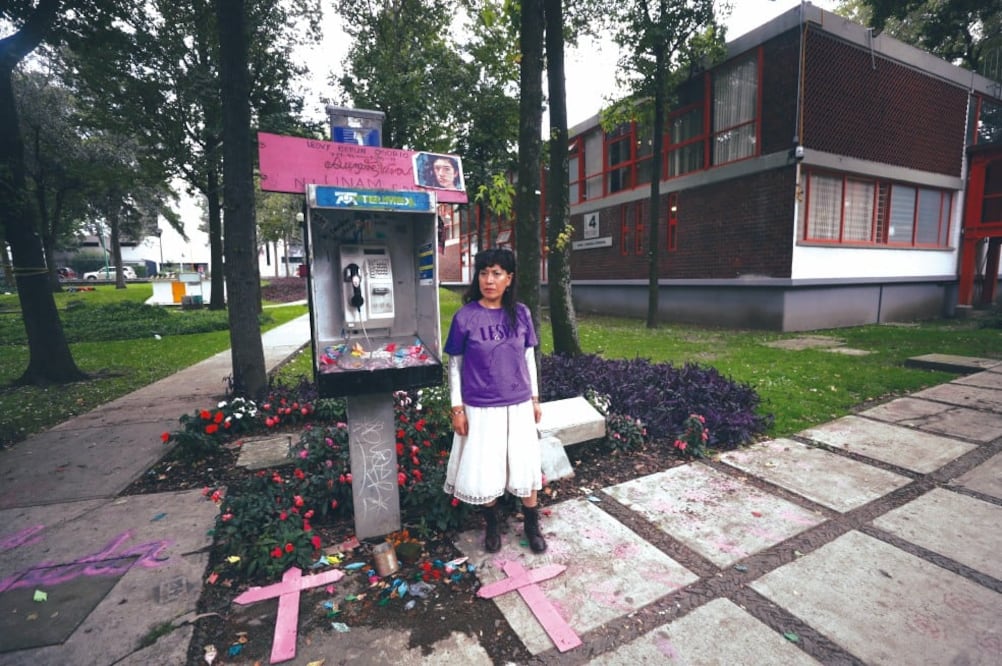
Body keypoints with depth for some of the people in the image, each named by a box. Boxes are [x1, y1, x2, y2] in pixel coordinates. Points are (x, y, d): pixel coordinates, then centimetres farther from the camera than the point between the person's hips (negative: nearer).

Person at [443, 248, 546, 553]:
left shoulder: (520, 313, -2)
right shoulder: (465, 317, -10)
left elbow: (529, 357, 7)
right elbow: (455, 365, -4)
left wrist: (535, 398, 9)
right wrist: (457, 407, -5)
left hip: (518, 405, 2)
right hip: (480, 408, -2)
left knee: (526, 467, 12)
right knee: (485, 470, 11)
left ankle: (532, 526, 35)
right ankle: (492, 525, 37)